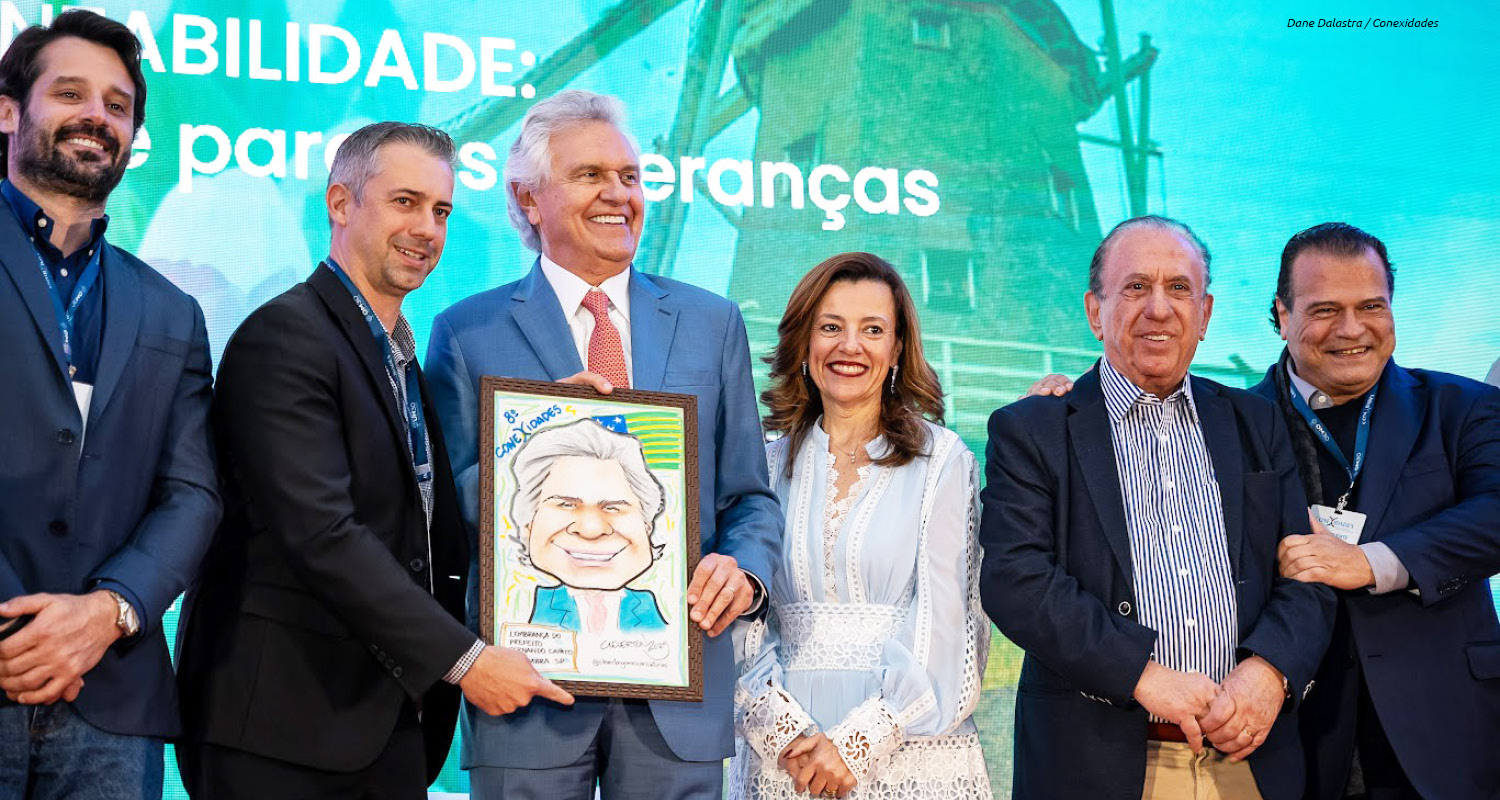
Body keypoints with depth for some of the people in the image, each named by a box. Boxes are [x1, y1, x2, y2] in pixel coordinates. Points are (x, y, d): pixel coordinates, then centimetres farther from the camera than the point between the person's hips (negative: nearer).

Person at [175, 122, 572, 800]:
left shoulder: (402, 356, 16)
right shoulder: (285, 337, -12)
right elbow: (322, 535, -21)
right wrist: (464, 658, -21)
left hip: (390, 718, 8)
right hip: (283, 723, -8)